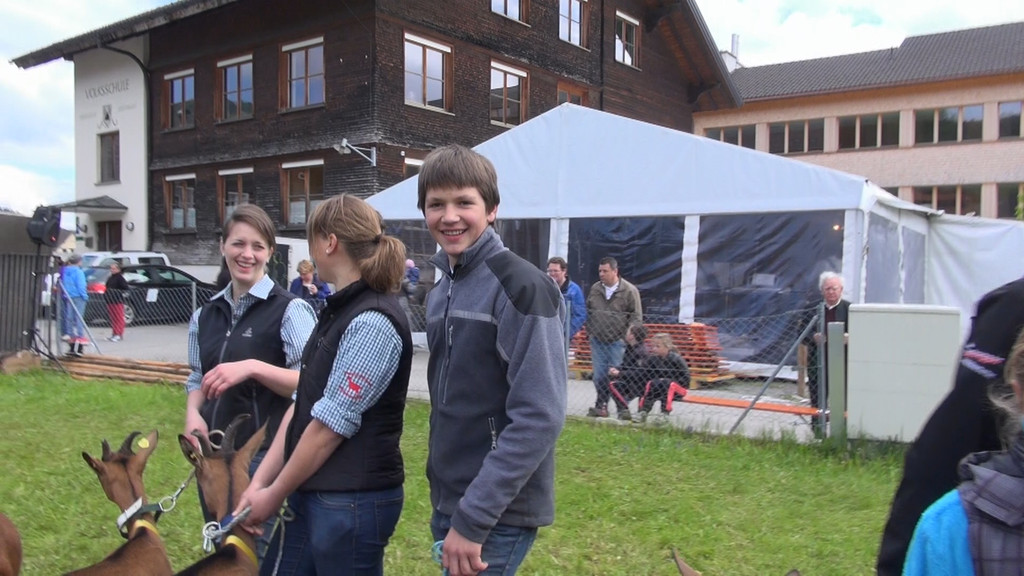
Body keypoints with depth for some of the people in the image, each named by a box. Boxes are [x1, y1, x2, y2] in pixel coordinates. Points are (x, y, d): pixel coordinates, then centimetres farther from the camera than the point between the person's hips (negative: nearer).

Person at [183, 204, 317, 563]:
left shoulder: (289, 310, -11)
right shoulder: (205, 315, 9)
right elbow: (196, 378, 18)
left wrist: (252, 367, -25)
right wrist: (192, 413, -1)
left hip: (265, 455, -6)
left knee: (264, 556, 4)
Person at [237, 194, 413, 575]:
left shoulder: (372, 322, -19)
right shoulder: (340, 312, 10)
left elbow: (330, 424, -19)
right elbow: (302, 404, 9)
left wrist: (275, 495, -8)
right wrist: (259, 480, 4)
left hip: (353, 501, -8)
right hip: (312, 493, 9)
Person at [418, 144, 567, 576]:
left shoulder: (521, 287, -16)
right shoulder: (441, 290, 9)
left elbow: (538, 418, -21)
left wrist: (473, 518, -21)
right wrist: (448, 506, 12)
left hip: (498, 514, -7)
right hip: (447, 503, 7)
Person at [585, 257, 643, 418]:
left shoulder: (630, 290, -5)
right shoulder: (595, 289, 9)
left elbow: (637, 317, -4)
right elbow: (588, 312, 19)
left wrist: (628, 337, -10)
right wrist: (589, 332, 11)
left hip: (618, 342, -4)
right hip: (597, 341, 4)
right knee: (599, 375, 7)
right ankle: (601, 405, 18)